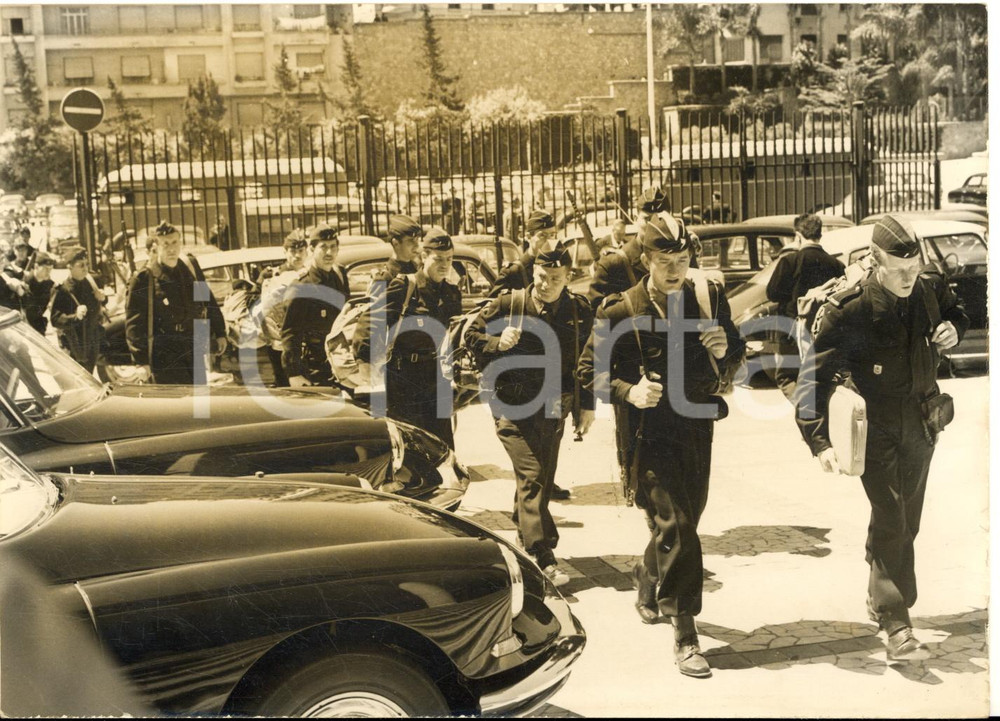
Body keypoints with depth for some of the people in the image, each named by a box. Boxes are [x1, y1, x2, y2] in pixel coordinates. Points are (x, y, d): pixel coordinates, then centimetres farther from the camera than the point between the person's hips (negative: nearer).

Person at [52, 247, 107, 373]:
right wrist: (75, 316, -37)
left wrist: (102, 299, -4)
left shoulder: (90, 283, 3)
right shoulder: (63, 290, -19)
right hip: (75, 344, -7)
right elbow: (55, 320, -21)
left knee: (89, 373, 19)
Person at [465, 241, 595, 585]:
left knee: (543, 478, 11)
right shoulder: (508, 305, -5)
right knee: (531, 477, -12)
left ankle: (525, 534, 34)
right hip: (514, 406, -3)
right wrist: (497, 344, -15)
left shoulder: (580, 311, 2)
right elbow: (471, 335, 5)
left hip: (554, 408, 4)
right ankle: (543, 558, -14)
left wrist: (586, 405, 8)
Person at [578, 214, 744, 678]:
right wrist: (627, 391, -22)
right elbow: (590, 370, -4)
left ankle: (648, 580, 48)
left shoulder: (710, 299, 1)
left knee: (683, 525, 18)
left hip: (697, 431, 5)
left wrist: (724, 352, -13)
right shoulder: (620, 312, -11)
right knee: (675, 528, -12)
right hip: (647, 435, -5)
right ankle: (685, 633, -2)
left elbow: (734, 361, 10)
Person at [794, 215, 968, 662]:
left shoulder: (930, 292, -4)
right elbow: (815, 377, -19)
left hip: (921, 424, 6)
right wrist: (819, 441, -26)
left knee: (906, 523, 16)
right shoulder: (850, 311, -21)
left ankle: (880, 599, 35)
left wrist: (954, 328, -5)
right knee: (891, 524, -11)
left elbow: (956, 312, 20)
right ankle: (896, 626, -7)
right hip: (876, 428, -6)